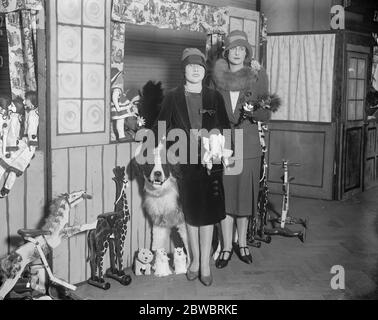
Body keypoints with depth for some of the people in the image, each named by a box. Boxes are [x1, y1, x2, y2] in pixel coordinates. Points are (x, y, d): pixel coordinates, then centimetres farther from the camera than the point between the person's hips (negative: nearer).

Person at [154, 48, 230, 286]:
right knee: (191, 214, 8)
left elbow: (225, 128, 10)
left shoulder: (215, 97, 7)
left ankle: (205, 264, 10)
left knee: (208, 213, 1)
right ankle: (195, 260, 22)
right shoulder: (173, 98, 4)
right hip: (185, 162, 0)